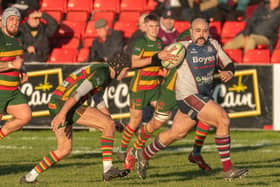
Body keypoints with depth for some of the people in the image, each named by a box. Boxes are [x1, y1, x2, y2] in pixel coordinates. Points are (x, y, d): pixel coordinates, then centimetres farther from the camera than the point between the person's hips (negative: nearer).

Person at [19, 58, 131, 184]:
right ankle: (108, 170, -9)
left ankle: (30, 177, 18)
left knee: (64, 150, 18)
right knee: (109, 125, -9)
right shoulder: (102, 73, -12)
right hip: (64, 104, -10)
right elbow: (77, 91, -23)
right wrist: (62, 113, -28)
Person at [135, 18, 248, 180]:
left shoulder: (213, 45, 6)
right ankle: (228, 169, -14)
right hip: (189, 96, -7)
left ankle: (144, 155, 41)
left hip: (205, 96, 7)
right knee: (223, 120, -19)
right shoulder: (182, 47, -9)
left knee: (177, 133, 20)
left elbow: (228, 63, 9)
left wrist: (229, 72, -12)